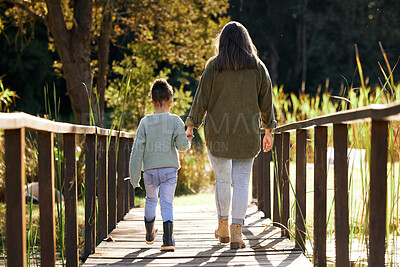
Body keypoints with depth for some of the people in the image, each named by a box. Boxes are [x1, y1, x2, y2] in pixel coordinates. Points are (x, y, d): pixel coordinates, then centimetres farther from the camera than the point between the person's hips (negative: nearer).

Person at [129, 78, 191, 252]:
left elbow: (138, 149, -3)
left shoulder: (145, 122, -1)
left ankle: (150, 235, 37)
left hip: (150, 170, 1)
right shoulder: (175, 121, -5)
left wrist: (134, 176, 0)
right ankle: (168, 240, -15)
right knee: (167, 203, -1)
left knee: (151, 200, 21)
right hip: (169, 169, -1)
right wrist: (187, 142, 15)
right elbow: (183, 145, -10)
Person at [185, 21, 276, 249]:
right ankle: (237, 231, -6)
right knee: (242, 181, 2)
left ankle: (223, 228, 20)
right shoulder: (258, 67, 4)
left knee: (222, 179, 10)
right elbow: (266, 102, 9)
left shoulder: (214, 66, -3)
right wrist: (269, 131, 18)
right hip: (247, 135, 1)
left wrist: (191, 126, 6)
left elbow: (202, 98, -2)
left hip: (218, 132, -1)